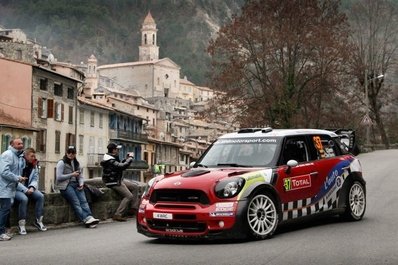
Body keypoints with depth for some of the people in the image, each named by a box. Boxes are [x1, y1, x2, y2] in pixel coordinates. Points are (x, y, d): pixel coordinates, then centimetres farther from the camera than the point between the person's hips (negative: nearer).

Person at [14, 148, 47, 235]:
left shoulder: (34, 166, 7)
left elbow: (35, 179, 6)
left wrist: (31, 187, -16)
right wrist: (25, 190, -24)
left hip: (28, 189, 7)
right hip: (17, 189, -6)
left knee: (40, 196, -15)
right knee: (24, 198, -34)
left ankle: (38, 220, -6)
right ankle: (21, 224, -23)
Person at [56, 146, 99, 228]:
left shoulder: (77, 163, 22)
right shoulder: (61, 163, 3)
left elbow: (81, 176, 19)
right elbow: (59, 177, -7)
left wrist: (81, 184, -2)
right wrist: (72, 175, -7)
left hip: (76, 185, 5)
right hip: (66, 185, -5)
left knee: (83, 200, -20)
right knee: (76, 202, -23)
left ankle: (89, 217, -37)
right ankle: (86, 219, -35)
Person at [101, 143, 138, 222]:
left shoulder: (113, 158, 10)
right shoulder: (110, 161, -24)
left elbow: (119, 165, 23)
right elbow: (122, 166, -31)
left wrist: (126, 159, 10)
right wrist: (130, 158, -18)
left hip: (119, 180, 11)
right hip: (113, 183, -11)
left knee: (134, 187, 13)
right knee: (129, 196, -16)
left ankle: (132, 208, 12)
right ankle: (118, 215, -17)